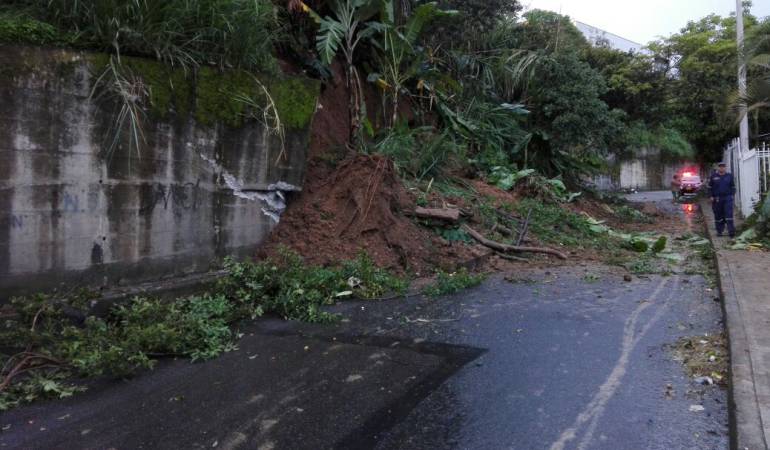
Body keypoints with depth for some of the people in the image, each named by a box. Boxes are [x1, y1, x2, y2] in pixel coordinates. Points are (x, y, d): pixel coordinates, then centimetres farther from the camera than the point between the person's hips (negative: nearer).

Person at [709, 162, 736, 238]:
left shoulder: (729, 176, 9)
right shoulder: (713, 176, 5)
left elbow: (733, 187, 14)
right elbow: (710, 187, 8)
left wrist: (732, 195, 4)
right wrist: (711, 196, 0)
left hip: (728, 198, 0)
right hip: (717, 199, 0)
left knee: (729, 214, -7)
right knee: (718, 216, 6)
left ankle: (731, 231, -7)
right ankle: (719, 231, 16)